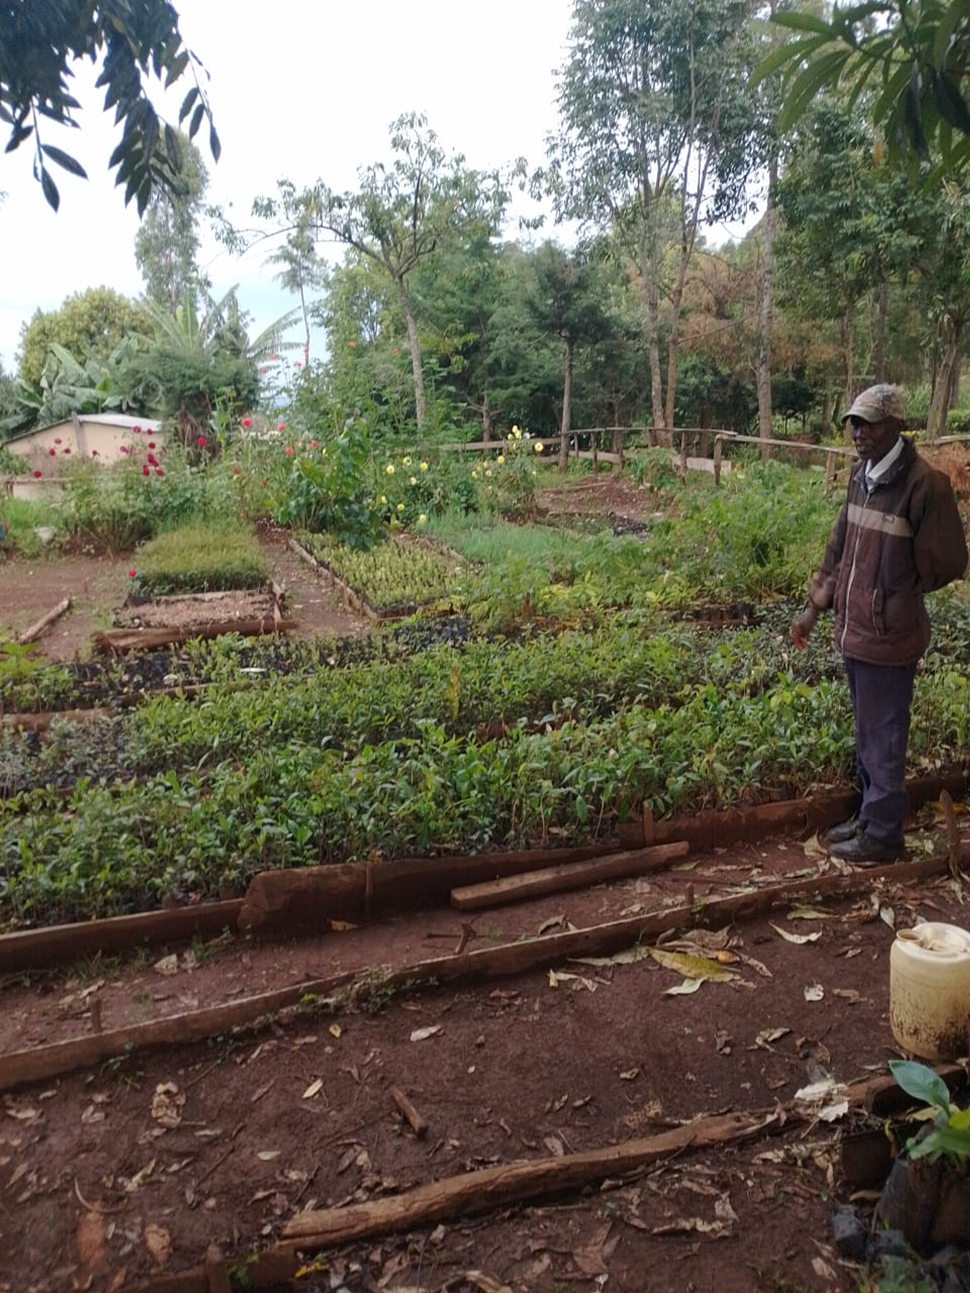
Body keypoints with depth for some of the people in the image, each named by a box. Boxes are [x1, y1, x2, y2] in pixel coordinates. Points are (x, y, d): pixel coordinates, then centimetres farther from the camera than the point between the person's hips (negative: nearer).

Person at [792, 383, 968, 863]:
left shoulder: (925, 484, -17)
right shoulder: (860, 477, 6)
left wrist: (896, 594, 0)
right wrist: (814, 607, 14)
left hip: (888, 636, -7)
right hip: (854, 629, 7)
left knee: (883, 739, 5)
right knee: (866, 734, 20)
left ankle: (883, 835, 21)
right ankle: (869, 815, 36)